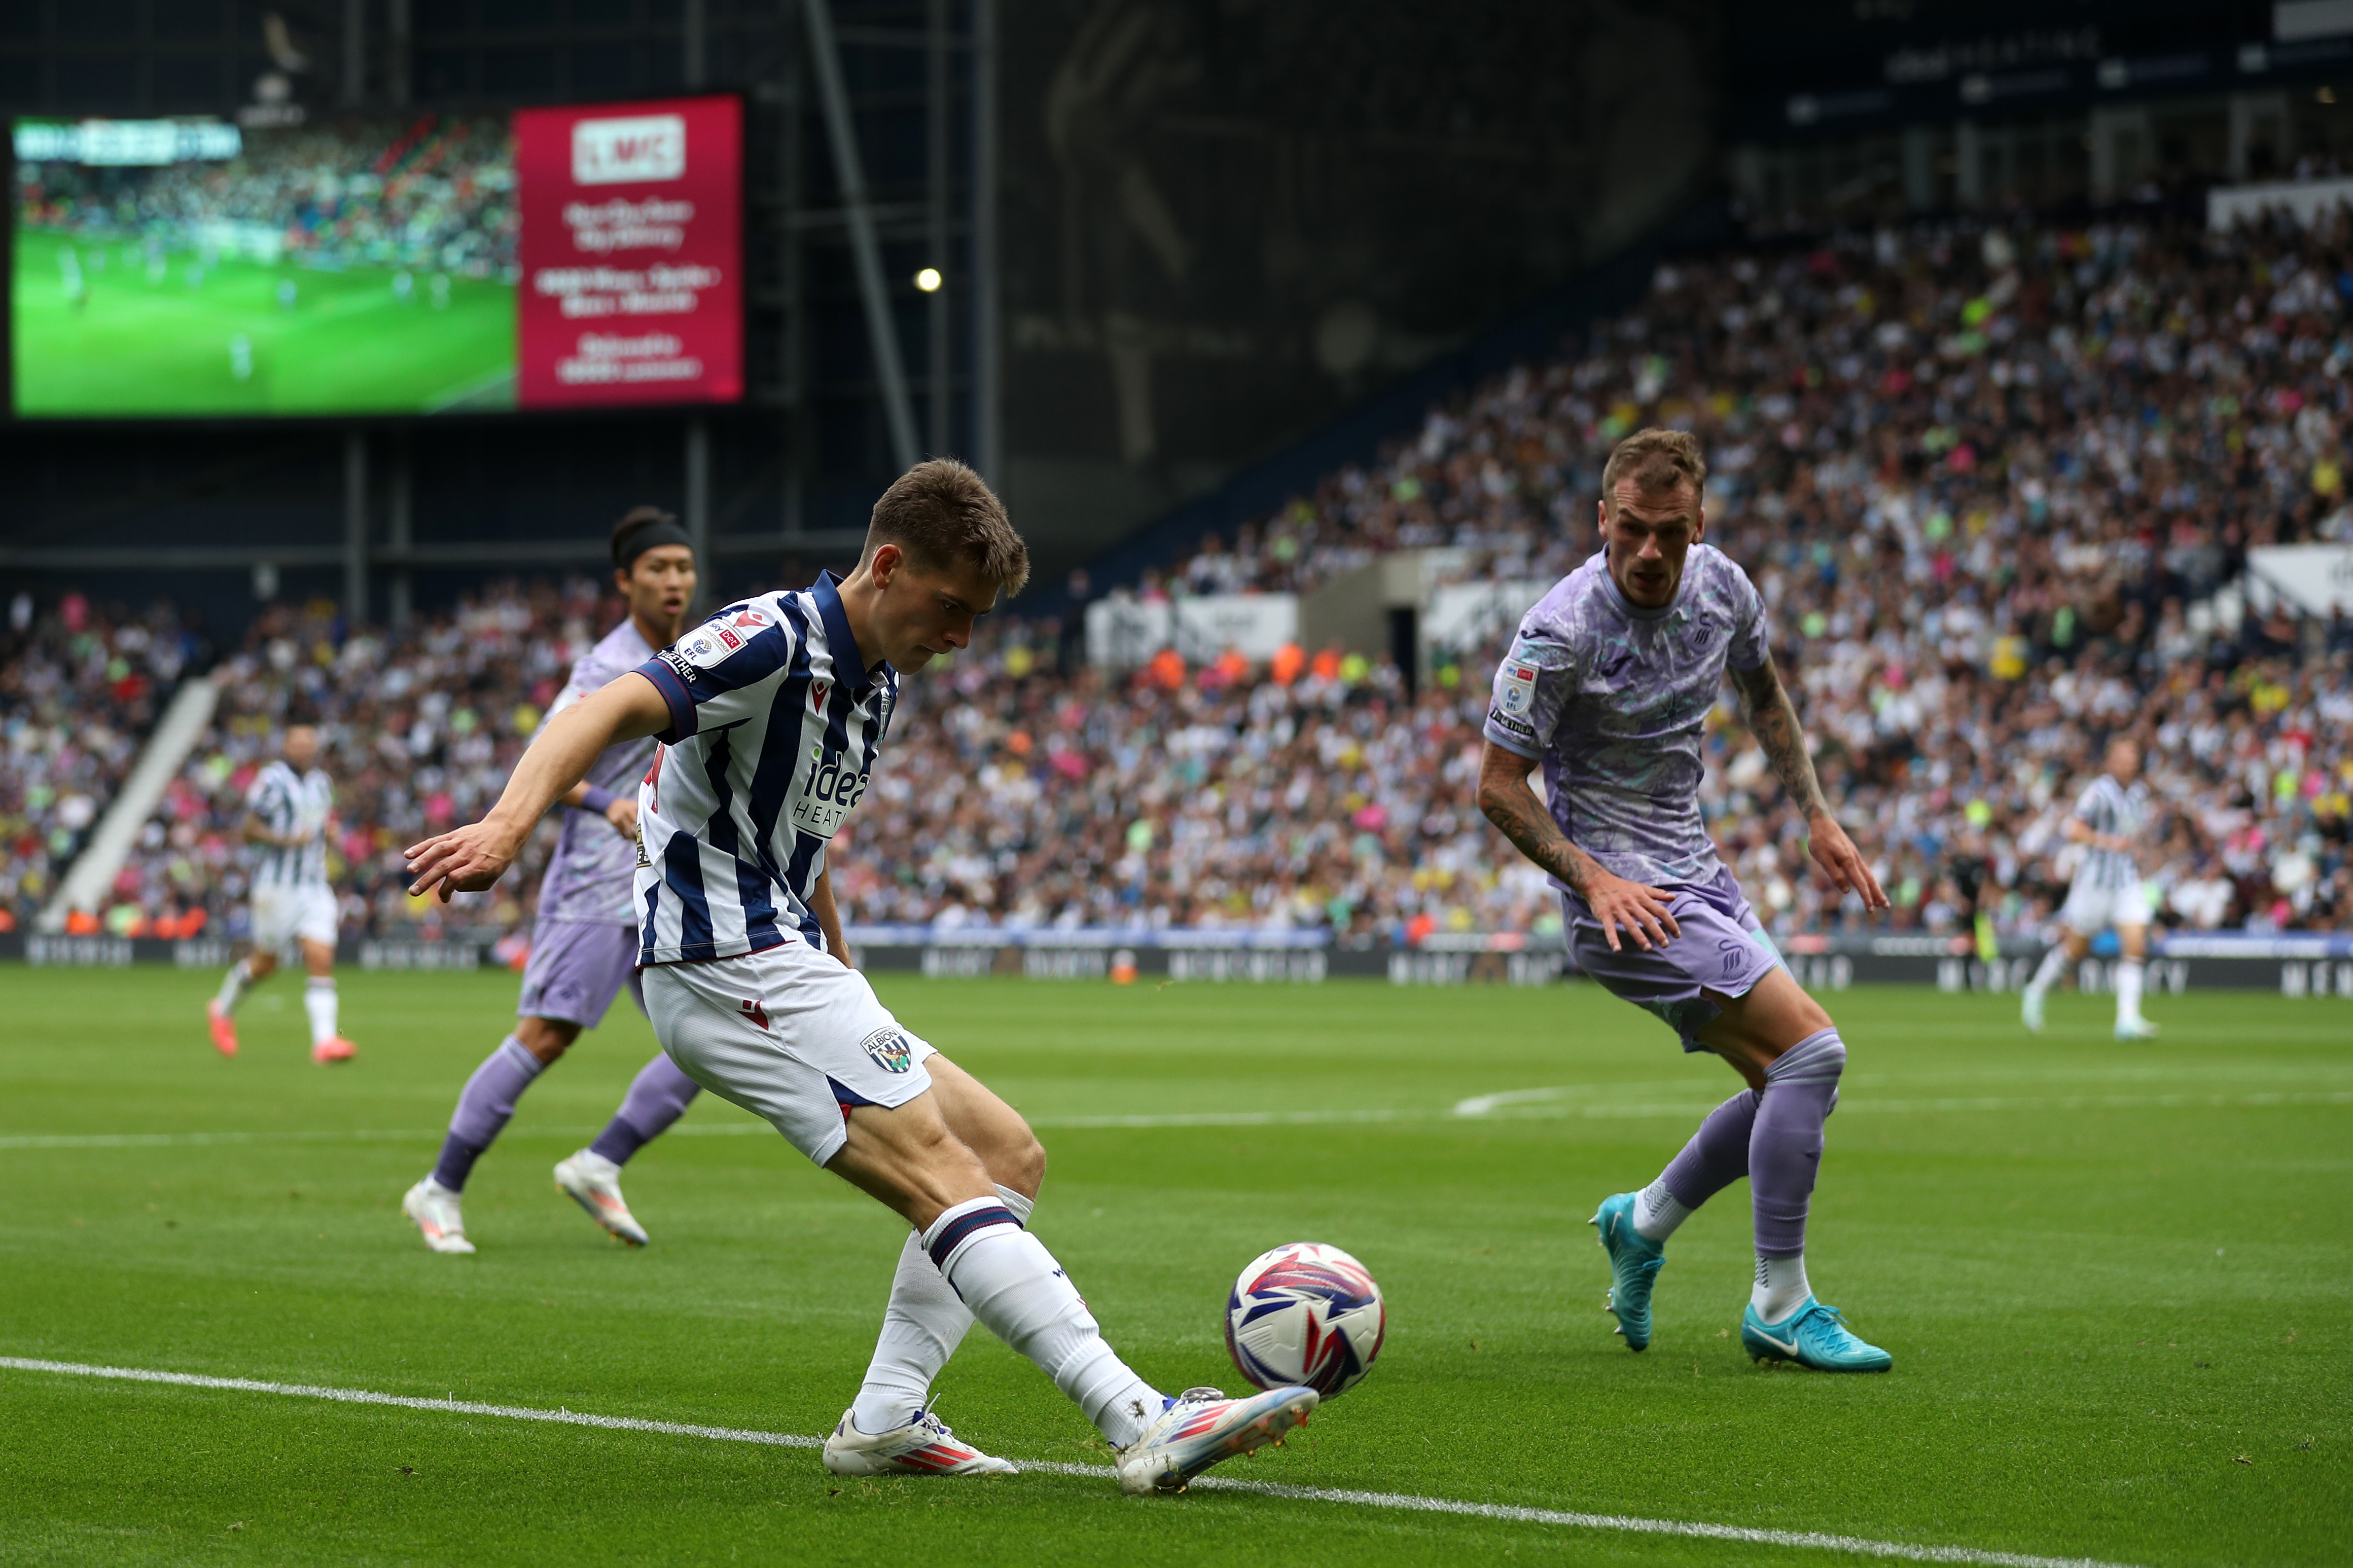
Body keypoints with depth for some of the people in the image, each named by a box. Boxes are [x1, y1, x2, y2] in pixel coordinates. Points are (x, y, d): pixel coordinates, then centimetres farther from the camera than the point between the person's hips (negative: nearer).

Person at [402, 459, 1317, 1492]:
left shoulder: (873, 686, 16)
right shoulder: (775, 641, -14)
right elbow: (610, 711, -28)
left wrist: (853, 1008, 27)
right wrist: (506, 826, -45)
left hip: (789, 969, 10)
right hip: (729, 968, -10)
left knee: (1008, 1155, 9)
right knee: (944, 1176, -20)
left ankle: (886, 1418, 1)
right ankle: (1144, 1425, -29)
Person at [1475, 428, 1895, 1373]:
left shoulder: (1720, 585, -2)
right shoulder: (1562, 633, -21)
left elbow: (1763, 693, 19)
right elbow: (1497, 786, -14)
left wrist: (1817, 817, 13)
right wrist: (1593, 878, -24)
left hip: (1696, 874, 8)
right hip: (1622, 895, -8)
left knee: (1789, 1091, 10)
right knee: (1812, 1050, -18)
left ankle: (1642, 1225, 30)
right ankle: (1780, 1310, -11)